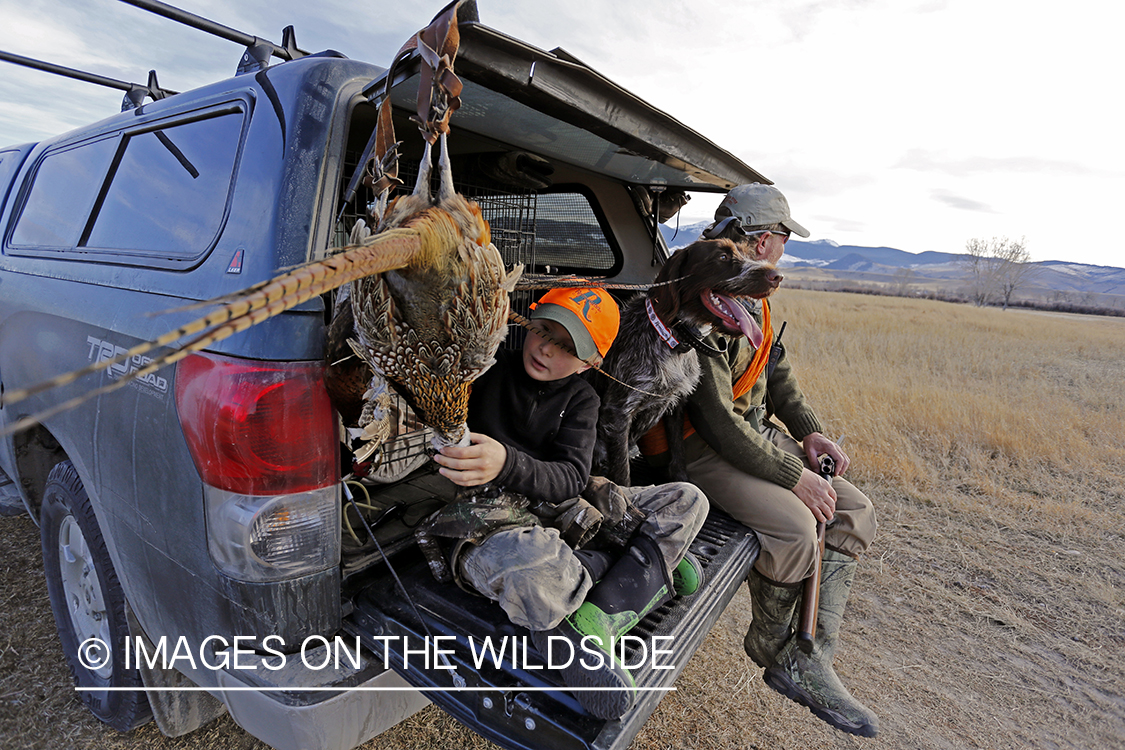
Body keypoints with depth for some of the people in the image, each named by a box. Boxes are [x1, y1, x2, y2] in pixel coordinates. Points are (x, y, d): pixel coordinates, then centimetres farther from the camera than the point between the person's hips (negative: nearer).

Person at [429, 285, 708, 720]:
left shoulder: (580, 399, 8)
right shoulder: (488, 367, 2)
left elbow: (571, 479, -8)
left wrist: (507, 464, -28)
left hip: (559, 514, 5)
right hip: (489, 524, -4)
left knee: (687, 500, -5)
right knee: (534, 564, -43)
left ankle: (593, 622, -21)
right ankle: (655, 571, -14)